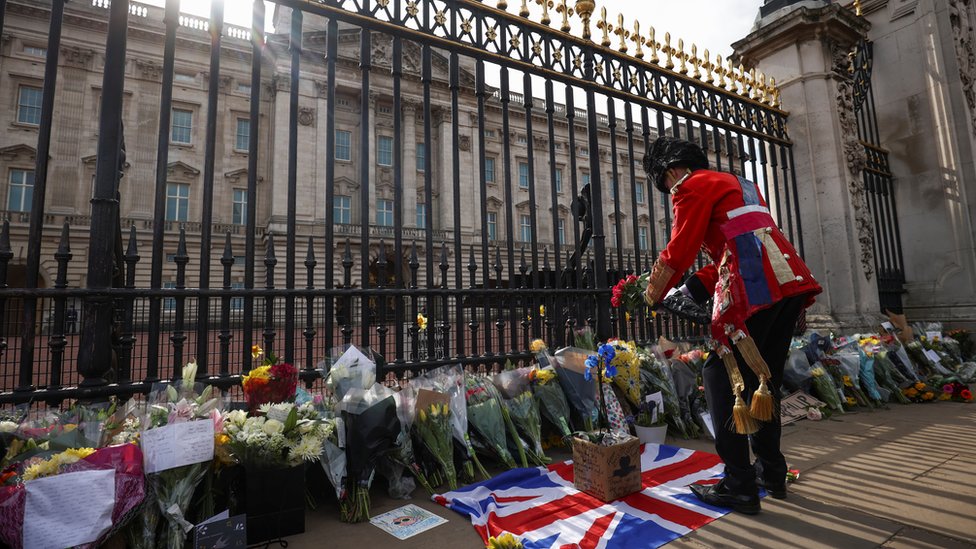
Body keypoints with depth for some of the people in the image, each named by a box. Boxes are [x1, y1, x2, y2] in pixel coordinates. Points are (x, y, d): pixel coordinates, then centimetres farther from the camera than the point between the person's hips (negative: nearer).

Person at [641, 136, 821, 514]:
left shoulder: (693, 186, 1)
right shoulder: (738, 184, 29)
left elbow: (678, 253, -5)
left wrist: (654, 295, 10)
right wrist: (688, 290, 24)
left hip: (754, 289, -9)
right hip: (790, 280, 10)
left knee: (721, 376, -2)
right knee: (763, 377, 17)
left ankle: (739, 487, 3)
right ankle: (772, 474, 28)